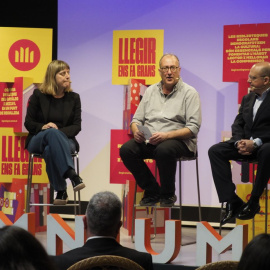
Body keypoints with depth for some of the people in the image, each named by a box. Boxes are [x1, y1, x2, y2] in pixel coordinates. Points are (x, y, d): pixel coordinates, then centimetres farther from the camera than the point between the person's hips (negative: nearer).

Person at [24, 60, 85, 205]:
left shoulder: (74, 98, 10)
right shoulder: (38, 95, 5)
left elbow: (76, 126, 4)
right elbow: (28, 123, 4)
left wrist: (60, 132, -16)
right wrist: (43, 127, -18)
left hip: (65, 140, 1)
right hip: (38, 140, -1)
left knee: (50, 150, -39)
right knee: (53, 132, -40)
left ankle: (61, 192, -40)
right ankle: (72, 176, -55)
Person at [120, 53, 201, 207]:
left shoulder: (189, 93, 0)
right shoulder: (151, 91, 17)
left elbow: (193, 128, -10)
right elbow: (137, 119, 17)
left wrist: (166, 135, -23)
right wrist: (136, 131, -8)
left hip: (179, 141, -5)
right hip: (149, 140, 5)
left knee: (164, 150, -38)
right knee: (126, 150, -21)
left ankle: (168, 195, -12)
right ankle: (152, 192, -4)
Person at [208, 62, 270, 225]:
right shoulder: (248, 98, 17)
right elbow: (238, 124, 14)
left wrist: (256, 143, -23)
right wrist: (239, 142, -7)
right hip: (246, 144, 7)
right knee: (215, 151, -15)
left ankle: (254, 201, -26)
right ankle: (232, 202, -21)